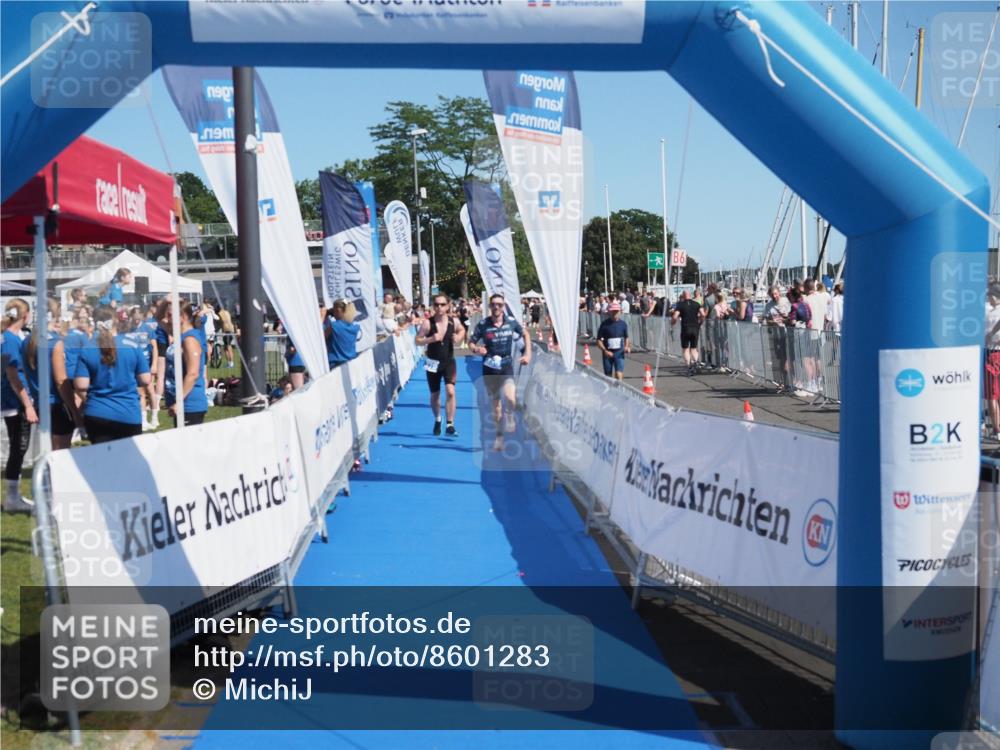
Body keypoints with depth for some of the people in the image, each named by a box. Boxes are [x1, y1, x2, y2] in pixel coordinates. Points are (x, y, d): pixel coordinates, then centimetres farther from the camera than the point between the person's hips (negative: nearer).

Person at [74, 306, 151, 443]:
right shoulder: (132, 346, -3)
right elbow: (145, 380, -1)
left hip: (97, 414, 0)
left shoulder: (86, 350, -4)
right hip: (129, 414, 0)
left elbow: (81, 386, -9)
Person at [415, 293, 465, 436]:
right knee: (434, 395, 12)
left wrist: (458, 338, -7)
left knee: (450, 391, -17)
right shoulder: (428, 323, -11)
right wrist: (430, 339, -25)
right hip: (433, 362, 0)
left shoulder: (454, 321, -6)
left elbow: (462, 330, 15)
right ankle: (437, 420, 40)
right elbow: (418, 340, -8)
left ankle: (450, 425, -13)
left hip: (449, 361, 0)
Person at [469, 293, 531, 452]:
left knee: (510, 398, -24)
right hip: (489, 369, 1)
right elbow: (471, 342, 0)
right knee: (496, 403, 9)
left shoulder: (511, 322, -3)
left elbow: (525, 334, 13)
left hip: (506, 368, -1)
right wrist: (476, 349, -22)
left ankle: (510, 416, 9)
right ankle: (499, 436, 24)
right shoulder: (483, 324, -6)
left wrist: (528, 353, 4)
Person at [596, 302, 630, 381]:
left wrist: (627, 347, -3)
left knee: (619, 375, -15)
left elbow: (626, 338, 16)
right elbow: (599, 340, -5)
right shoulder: (604, 324, -7)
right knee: (608, 376, 10)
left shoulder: (623, 324, 1)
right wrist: (605, 351, -19)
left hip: (619, 353, 0)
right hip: (608, 353, 0)